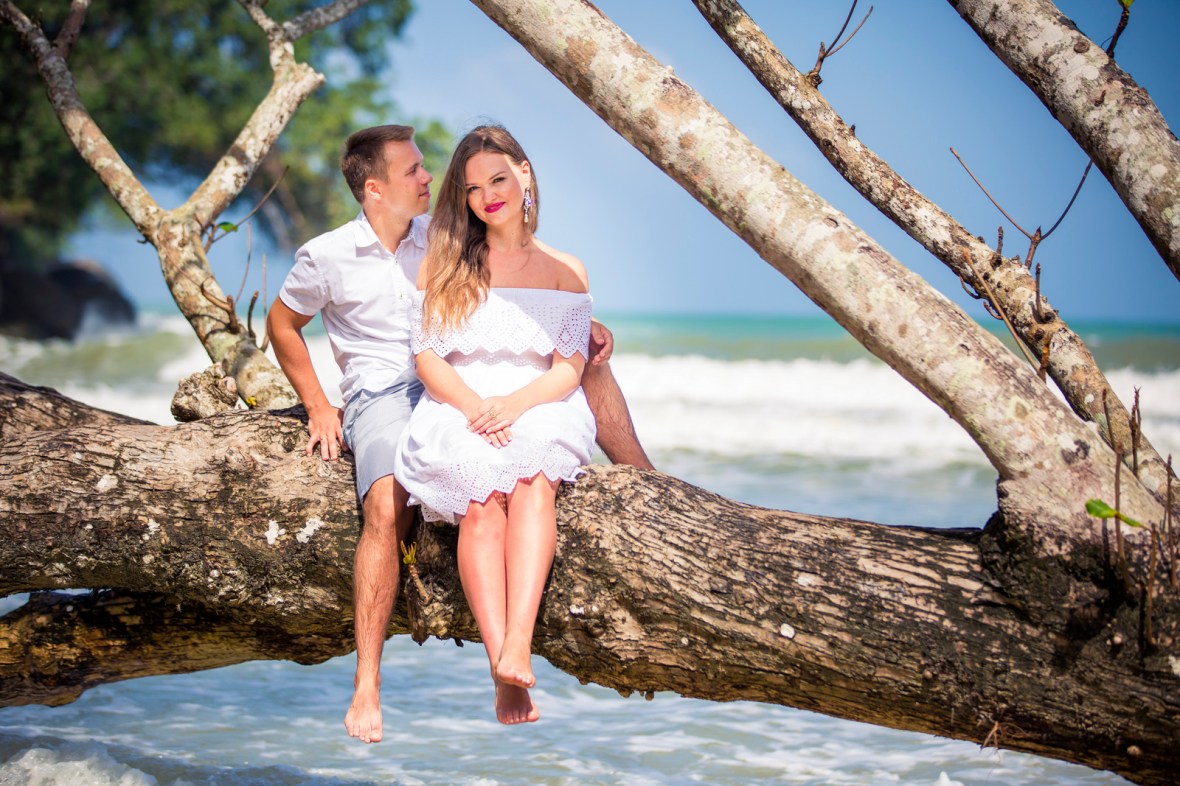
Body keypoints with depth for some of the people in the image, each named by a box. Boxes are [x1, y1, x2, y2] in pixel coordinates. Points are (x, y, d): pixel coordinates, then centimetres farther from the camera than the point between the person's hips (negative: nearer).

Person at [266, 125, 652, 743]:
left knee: (588, 359, -7)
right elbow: (282, 325, 13)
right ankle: (366, 687, -35)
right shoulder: (326, 257, 0)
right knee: (387, 505, -36)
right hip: (382, 397, -5)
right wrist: (318, 408, 4)